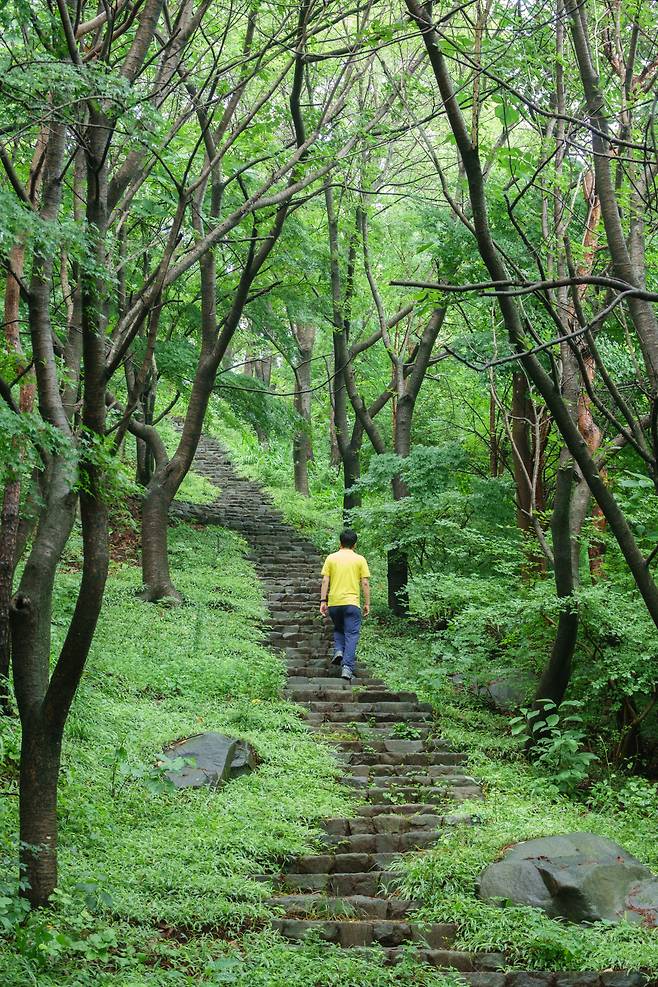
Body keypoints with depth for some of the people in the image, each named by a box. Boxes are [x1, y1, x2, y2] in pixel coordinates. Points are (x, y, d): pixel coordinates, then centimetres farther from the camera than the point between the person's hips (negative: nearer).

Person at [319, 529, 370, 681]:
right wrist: (367, 604, 7)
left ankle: (338, 651, 1)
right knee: (351, 635, -1)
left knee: (338, 629, 25)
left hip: (334, 602, 2)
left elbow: (325, 581, 1)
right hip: (352, 603, -2)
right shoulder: (360, 560, 3)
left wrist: (323, 601, 4)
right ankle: (347, 667, -11)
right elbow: (365, 583, 0)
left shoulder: (331, 558, 5)